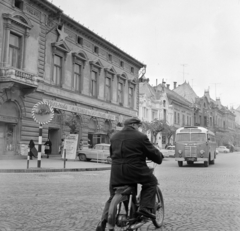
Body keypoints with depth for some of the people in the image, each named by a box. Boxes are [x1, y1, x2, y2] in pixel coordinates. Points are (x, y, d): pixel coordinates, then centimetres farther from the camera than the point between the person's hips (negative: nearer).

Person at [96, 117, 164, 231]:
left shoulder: (114, 137, 13)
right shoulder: (141, 137, -4)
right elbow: (154, 153, 2)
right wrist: (160, 157, 23)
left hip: (116, 172, 5)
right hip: (135, 170, -5)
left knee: (112, 197, 19)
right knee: (151, 181, 21)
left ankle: (103, 222, 6)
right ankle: (145, 208, 6)